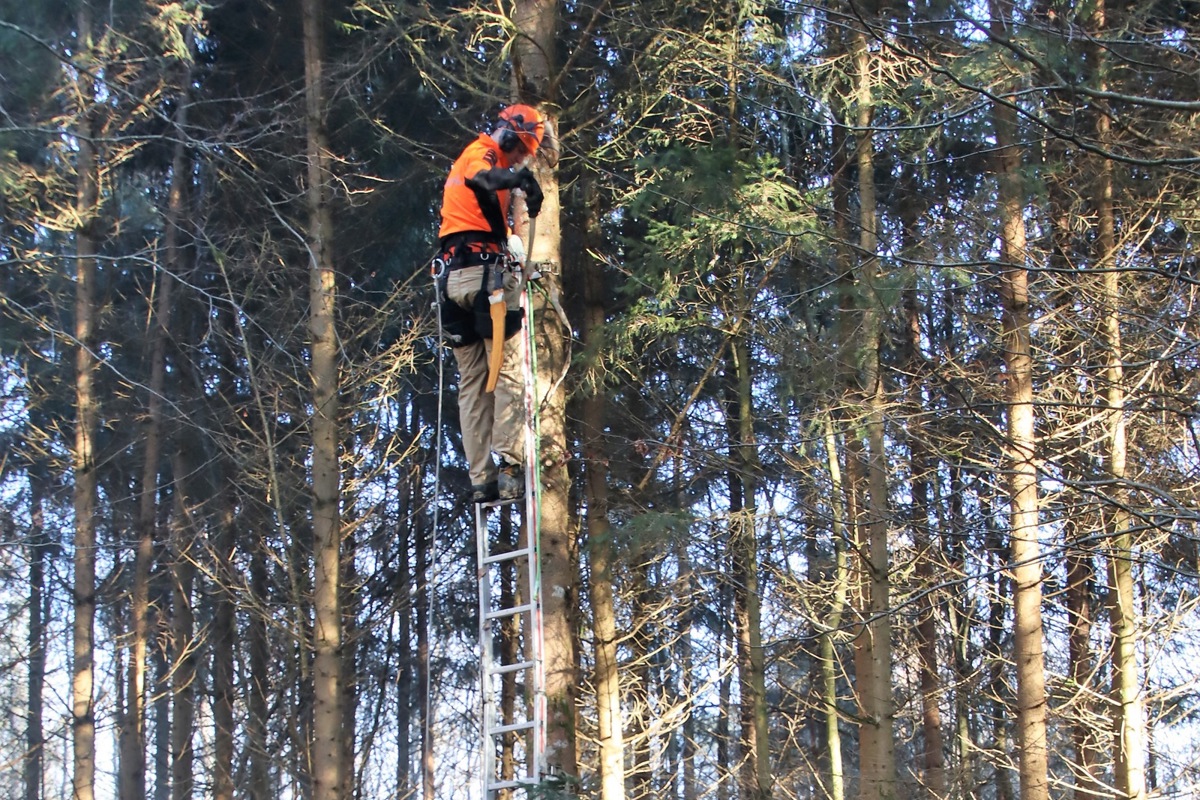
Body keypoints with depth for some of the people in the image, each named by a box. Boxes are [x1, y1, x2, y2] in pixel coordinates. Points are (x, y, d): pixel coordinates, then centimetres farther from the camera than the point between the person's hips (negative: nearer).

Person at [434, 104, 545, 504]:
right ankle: (510, 467, -14)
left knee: (472, 382, 6)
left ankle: (481, 478, 3)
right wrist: (521, 177, -20)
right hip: (486, 270, -8)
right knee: (508, 373, -6)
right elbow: (479, 178, -26)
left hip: (450, 274, 8)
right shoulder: (486, 153, -1)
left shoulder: (464, 158, 27)